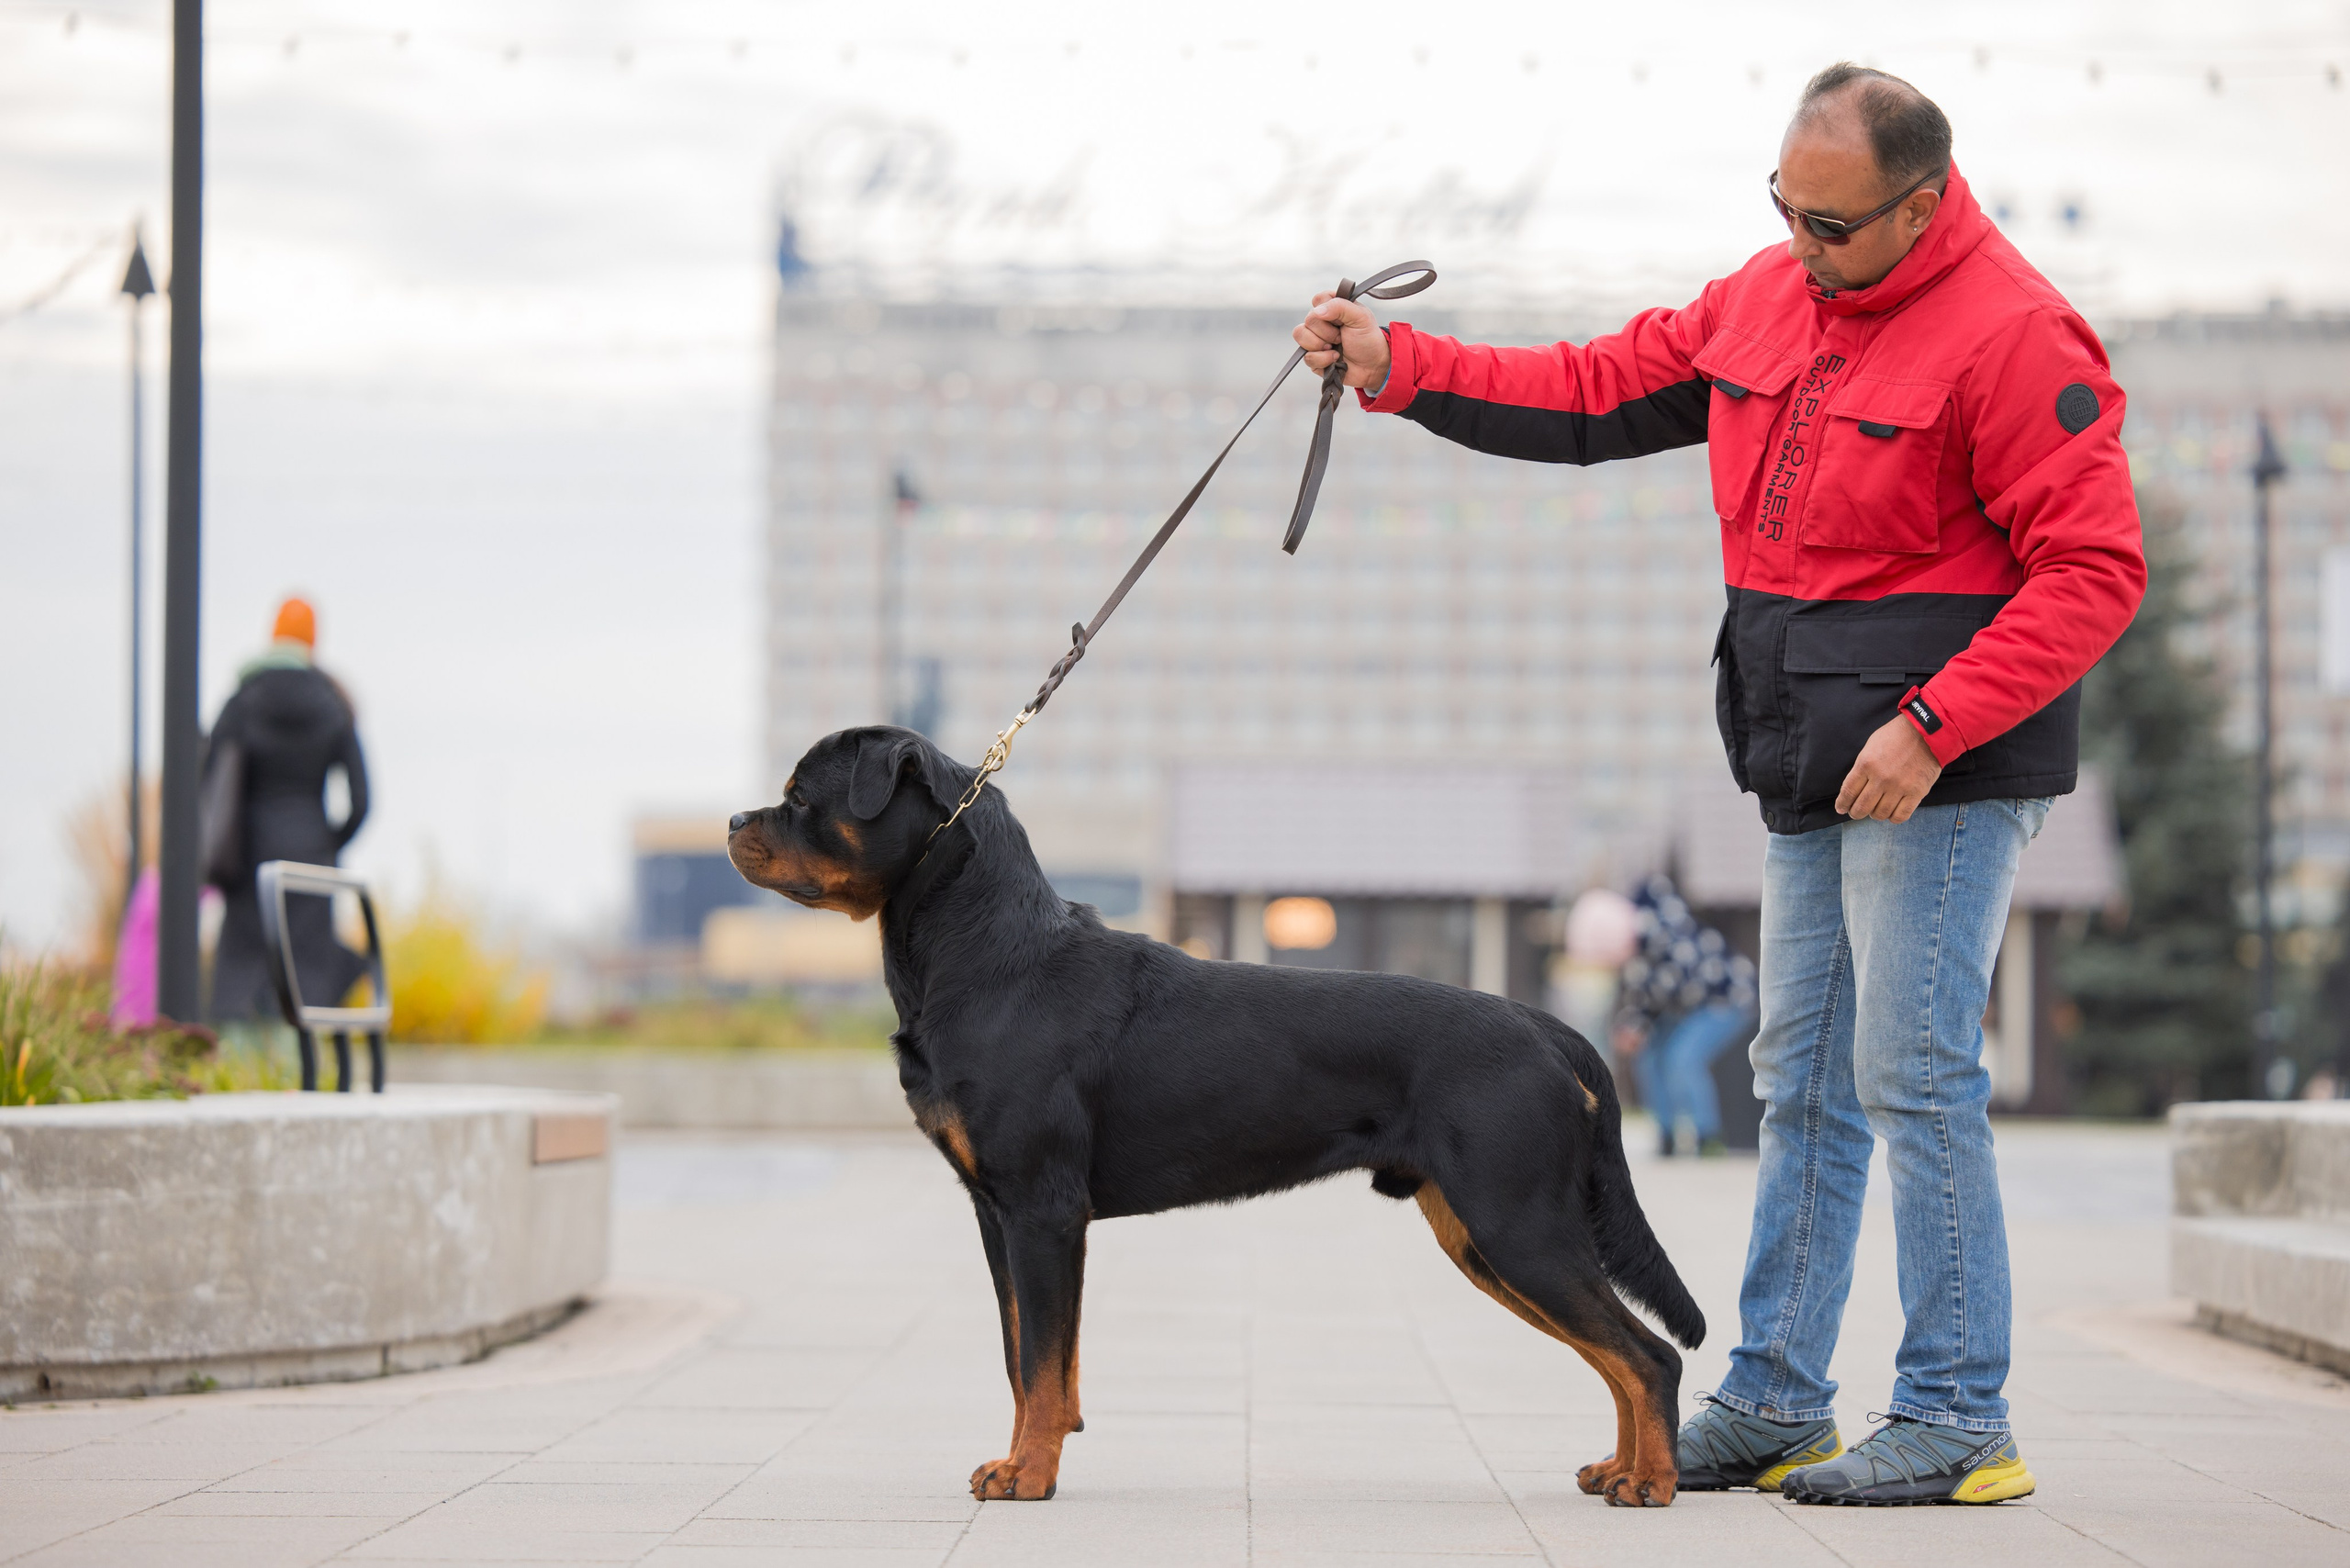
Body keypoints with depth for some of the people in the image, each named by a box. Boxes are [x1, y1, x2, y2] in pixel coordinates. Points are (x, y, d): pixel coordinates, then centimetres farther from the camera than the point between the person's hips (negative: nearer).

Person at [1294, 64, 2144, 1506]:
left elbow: (2094, 570, -18)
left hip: (1946, 753, -9)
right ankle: (1772, 1407, 18)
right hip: (1816, 763, 9)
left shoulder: (2012, 335, -15)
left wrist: (1932, 725, -23)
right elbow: (1600, 395, 15)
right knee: (1805, 1084, 11)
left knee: (1916, 1077, -9)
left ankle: (1958, 1425, -2)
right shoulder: (1767, 298, 11)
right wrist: (1401, 368, 5)